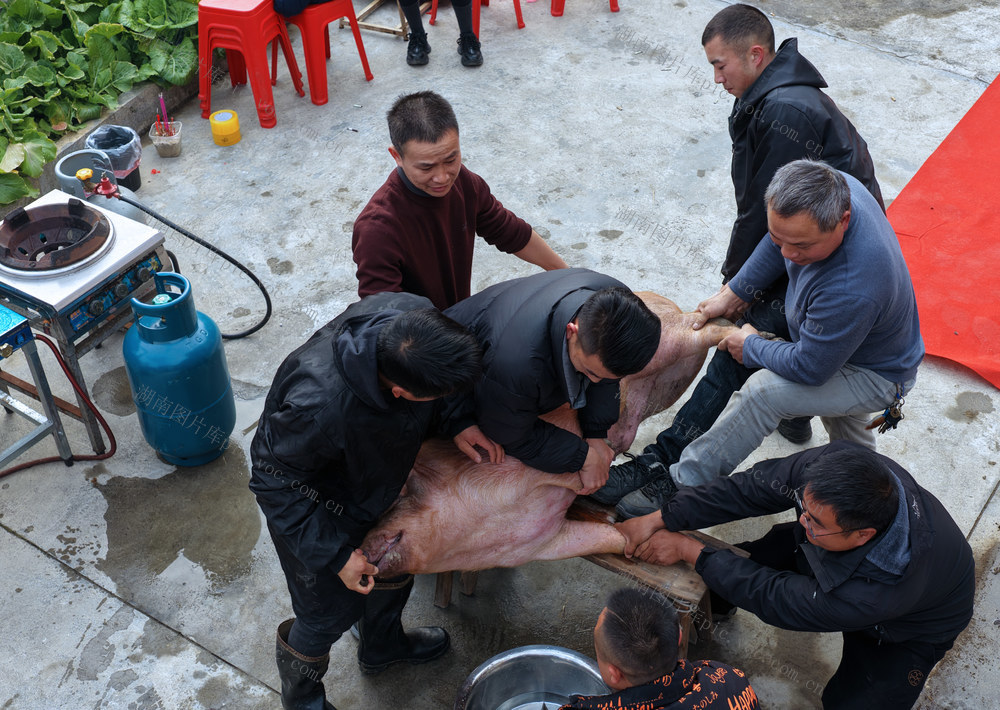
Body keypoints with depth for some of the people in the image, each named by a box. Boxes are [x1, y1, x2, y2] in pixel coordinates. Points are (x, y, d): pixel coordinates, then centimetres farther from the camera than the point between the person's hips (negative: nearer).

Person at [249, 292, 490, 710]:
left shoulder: (414, 316, -31)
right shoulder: (321, 408, -48)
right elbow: (275, 484, -29)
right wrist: (335, 554, -24)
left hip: (375, 483, 7)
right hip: (311, 502, -6)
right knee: (333, 610, 13)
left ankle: (382, 645, 62)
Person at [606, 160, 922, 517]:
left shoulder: (851, 291, -45)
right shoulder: (831, 189, -22)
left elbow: (808, 367, -31)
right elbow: (778, 242, 0)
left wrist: (751, 347, -13)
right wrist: (734, 293, 1)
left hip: (875, 377, -8)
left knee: (763, 390, -23)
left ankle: (682, 485, -11)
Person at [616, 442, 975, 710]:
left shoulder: (886, 591, -46)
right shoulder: (834, 463, -37)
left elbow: (774, 597, -36)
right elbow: (750, 487, -27)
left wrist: (689, 550, -31)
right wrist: (660, 519, -32)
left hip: (912, 627, -4)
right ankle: (707, 604, 22)